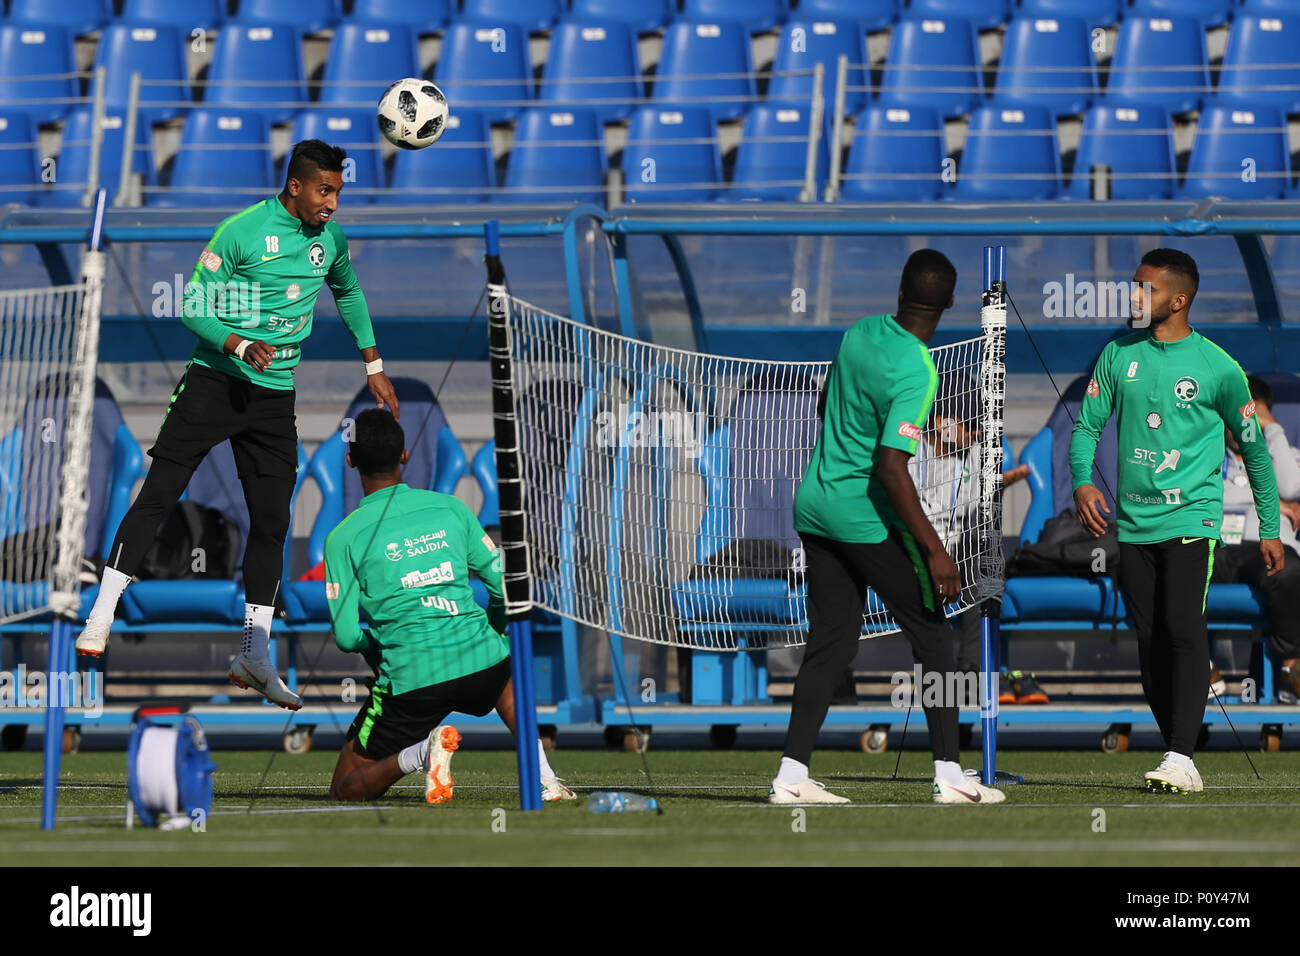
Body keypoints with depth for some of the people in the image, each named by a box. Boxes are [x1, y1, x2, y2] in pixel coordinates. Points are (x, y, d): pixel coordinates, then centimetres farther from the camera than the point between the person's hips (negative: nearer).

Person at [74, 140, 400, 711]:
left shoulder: (330, 236, 6)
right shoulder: (241, 230, -10)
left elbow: (348, 291, 27)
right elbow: (193, 306, -8)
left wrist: (373, 365, 25)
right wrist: (240, 346, -23)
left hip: (275, 395, 5)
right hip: (215, 382, -5)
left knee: (271, 522, 1)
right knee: (157, 496, -10)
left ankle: (254, 656, 7)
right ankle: (101, 616, -5)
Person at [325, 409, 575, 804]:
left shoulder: (344, 538, 0)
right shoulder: (450, 508, 8)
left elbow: (346, 636, -3)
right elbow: (504, 586, 11)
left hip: (411, 681, -3)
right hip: (481, 662, 3)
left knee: (346, 792, 12)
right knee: (509, 675, 42)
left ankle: (419, 753, -19)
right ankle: (543, 778, 17)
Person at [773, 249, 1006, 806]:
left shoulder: (860, 334, 2)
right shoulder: (915, 373, -20)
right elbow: (891, 470, -25)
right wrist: (934, 551, -23)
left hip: (815, 505, 7)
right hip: (869, 518, -7)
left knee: (831, 643, 9)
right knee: (932, 637, 5)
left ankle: (790, 777, 2)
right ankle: (949, 775, 4)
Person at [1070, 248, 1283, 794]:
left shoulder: (1217, 369, -3)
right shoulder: (1119, 355, 7)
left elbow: (1254, 448, 6)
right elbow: (1087, 425, 11)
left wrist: (1270, 529, 7)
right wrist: (1082, 482, -9)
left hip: (1191, 518, -4)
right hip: (1133, 523, 4)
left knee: (1184, 631, -17)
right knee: (1150, 641, 4)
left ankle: (1182, 759, -22)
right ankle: (1175, 756, 12)